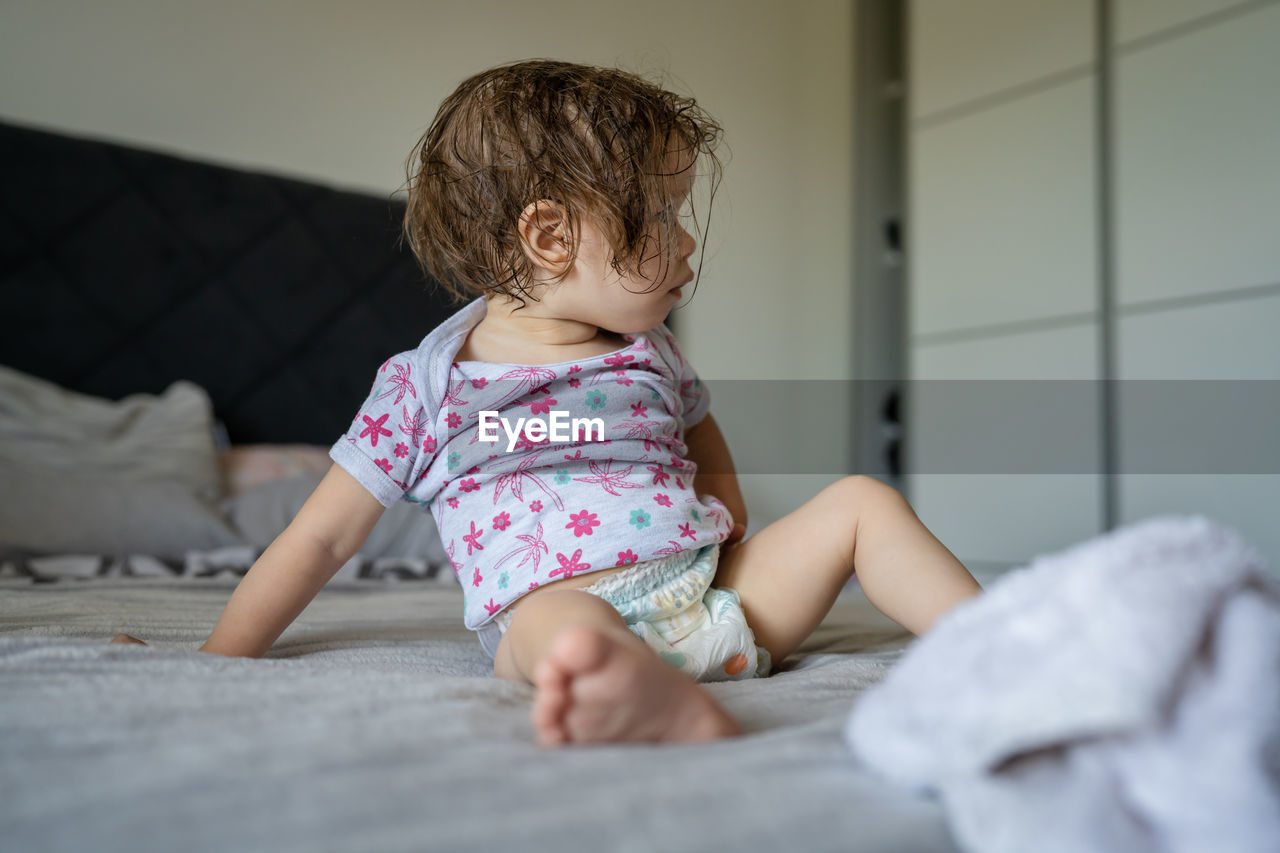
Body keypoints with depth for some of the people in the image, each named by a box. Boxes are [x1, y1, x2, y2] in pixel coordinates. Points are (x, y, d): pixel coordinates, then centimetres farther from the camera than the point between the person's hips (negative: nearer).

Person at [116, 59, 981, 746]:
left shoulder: (650, 354, 15)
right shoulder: (425, 386, 1)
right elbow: (321, 539, 7)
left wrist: (724, 534, 12)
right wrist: (215, 664, 5)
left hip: (712, 592, 7)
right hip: (558, 606, -6)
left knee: (860, 500, -5)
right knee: (557, 619, -39)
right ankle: (677, 713, -69)